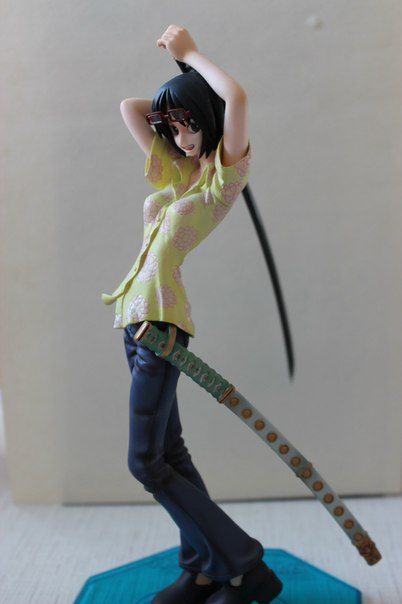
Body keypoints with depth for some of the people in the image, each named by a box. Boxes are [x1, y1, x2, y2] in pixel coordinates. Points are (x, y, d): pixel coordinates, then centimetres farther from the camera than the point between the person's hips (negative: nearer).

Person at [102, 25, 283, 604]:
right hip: (138, 317, 9)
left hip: (161, 318, -9)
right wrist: (173, 100, 15)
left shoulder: (225, 174, -3)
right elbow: (129, 107, 24)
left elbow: (237, 97, -19)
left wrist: (190, 54, -5)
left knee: (146, 461, -6)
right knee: (168, 454, 9)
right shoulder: (176, 171, 17)